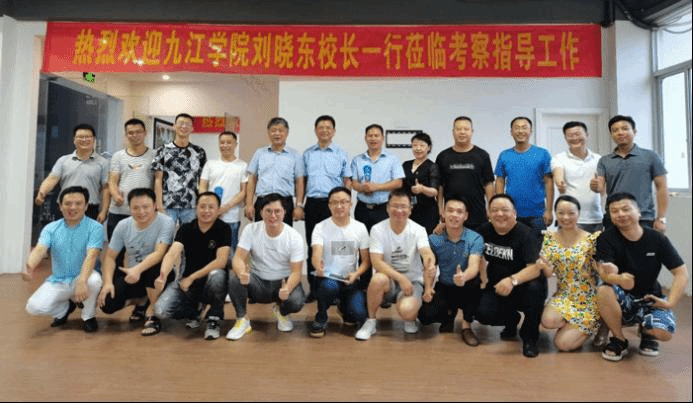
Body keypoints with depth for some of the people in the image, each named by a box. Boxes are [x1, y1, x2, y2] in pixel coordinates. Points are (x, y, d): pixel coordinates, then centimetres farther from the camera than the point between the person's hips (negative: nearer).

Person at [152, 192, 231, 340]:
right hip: (187, 283, 3)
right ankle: (192, 312, 14)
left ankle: (214, 319, -12)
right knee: (160, 309, -19)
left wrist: (191, 278, -24)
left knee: (217, 274, -36)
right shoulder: (186, 229, -3)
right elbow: (172, 253, -20)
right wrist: (163, 274, -40)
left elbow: (221, 261, -20)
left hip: (211, 284, -2)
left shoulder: (223, 229, -10)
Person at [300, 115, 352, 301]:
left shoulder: (341, 154, 4)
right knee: (312, 245, 7)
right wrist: (299, 204, 7)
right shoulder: (307, 154, 11)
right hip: (313, 203, 3)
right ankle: (313, 287, 17)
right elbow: (303, 180, 14)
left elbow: (347, 181, 4)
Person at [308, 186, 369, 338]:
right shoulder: (321, 227, -5)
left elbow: (366, 260, 3)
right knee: (329, 286, -37)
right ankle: (321, 318, -4)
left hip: (350, 281, 2)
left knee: (359, 315, -20)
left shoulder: (360, 228, 1)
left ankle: (344, 307, 19)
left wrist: (356, 274, -18)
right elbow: (316, 254, -20)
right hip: (327, 278, -2)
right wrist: (318, 266, -44)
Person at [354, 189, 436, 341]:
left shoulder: (418, 230, -8)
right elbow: (376, 261, -18)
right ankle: (370, 321, -9)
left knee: (406, 310, -31)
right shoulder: (378, 229, -8)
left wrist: (430, 265, -52)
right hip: (389, 279, 1)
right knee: (379, 279, -35)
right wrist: (400, 278, -30)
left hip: (412, 280, -1)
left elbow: (426, 253, -27)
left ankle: (411, 319, 10)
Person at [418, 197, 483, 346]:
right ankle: (449, 312, 17)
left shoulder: (475, 239, -13)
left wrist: (463, 277, -53)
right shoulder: (434, 239, -5)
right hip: (444, 287, 2)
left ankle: (467, 325, -10)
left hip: (466, 289, -2)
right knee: (425, 316, -23)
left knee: (475, 281, -37)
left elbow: (474, 266, -29)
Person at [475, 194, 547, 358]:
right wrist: (483, 279, 5)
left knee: (534, 288, -37)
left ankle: (529, 337, -10)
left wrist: (513, 280, -51)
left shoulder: (525, 234, -20)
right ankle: (511, 319, 17)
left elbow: (535, 268, -33)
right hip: (496, 286, 4)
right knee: (482, 313, -21)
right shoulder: (484, 231, -3)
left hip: (523, 285, -4)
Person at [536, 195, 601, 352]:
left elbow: (600, 271, -6)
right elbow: (548, 273, -3)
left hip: (587, 300, -3)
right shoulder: (550, 238, 0)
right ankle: (571, 325, 6)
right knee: (548, 321, -29)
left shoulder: (591, 239, -9)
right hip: (563, 296, 3)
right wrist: (544, 266, -25)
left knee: (563, 343, -14)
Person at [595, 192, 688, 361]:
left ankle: (646, 332, 14)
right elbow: (606, 273, -26)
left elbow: (681, 273, -3)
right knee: (604, 291, -35)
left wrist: (671, 303, -14)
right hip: (621, 300, -1)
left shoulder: (657, 239, -6)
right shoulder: (606, 238, -12)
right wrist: (618, 279, -49)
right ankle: (619, 339, -8)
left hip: (650, 299, 1)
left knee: (663, 332, -27)